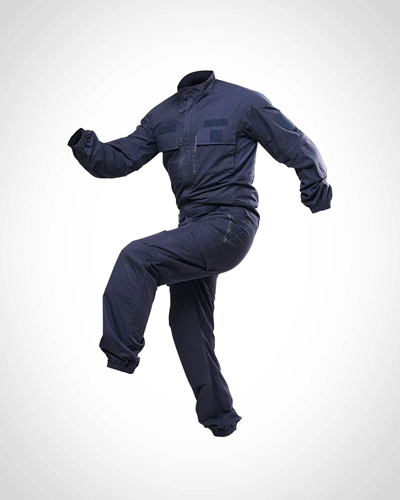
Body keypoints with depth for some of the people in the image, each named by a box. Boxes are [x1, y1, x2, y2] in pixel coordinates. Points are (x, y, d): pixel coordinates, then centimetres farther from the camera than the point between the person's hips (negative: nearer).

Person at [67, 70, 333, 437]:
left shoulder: (243, 102, -2)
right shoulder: (162, 115, 14)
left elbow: (298, 147, 2)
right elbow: (123, 157, 8)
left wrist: (318, 191, -7)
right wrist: (87, 148, -10)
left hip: (230, 223, -8)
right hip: (193, 227, 8)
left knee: (137, 257, -24)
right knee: (188, 323, 11)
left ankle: (118, 361, -20)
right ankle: (219, 417, 24)